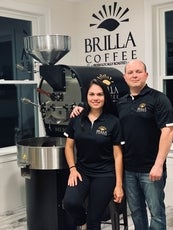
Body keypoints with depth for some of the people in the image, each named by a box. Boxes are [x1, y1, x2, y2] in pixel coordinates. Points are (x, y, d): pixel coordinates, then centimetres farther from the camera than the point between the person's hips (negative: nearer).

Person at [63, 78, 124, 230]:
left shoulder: (113, 122, -6)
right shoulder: (76, 119, 1)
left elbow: (117, 155, -5)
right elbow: (69, 146, 9)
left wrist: (119, 185, -7)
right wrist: (72, 169, -5)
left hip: (105, 175, -2)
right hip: (81, 172, 2)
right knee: (70, 202, -24)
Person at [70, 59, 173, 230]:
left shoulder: (158, 99, -7)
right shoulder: (121, 103, 10)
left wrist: (158, 165, -20)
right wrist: (83, 109, 5)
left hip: (150, 169, -5)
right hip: (128, 168, 5)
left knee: (156, 211, 5)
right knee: (136, 211, 17)